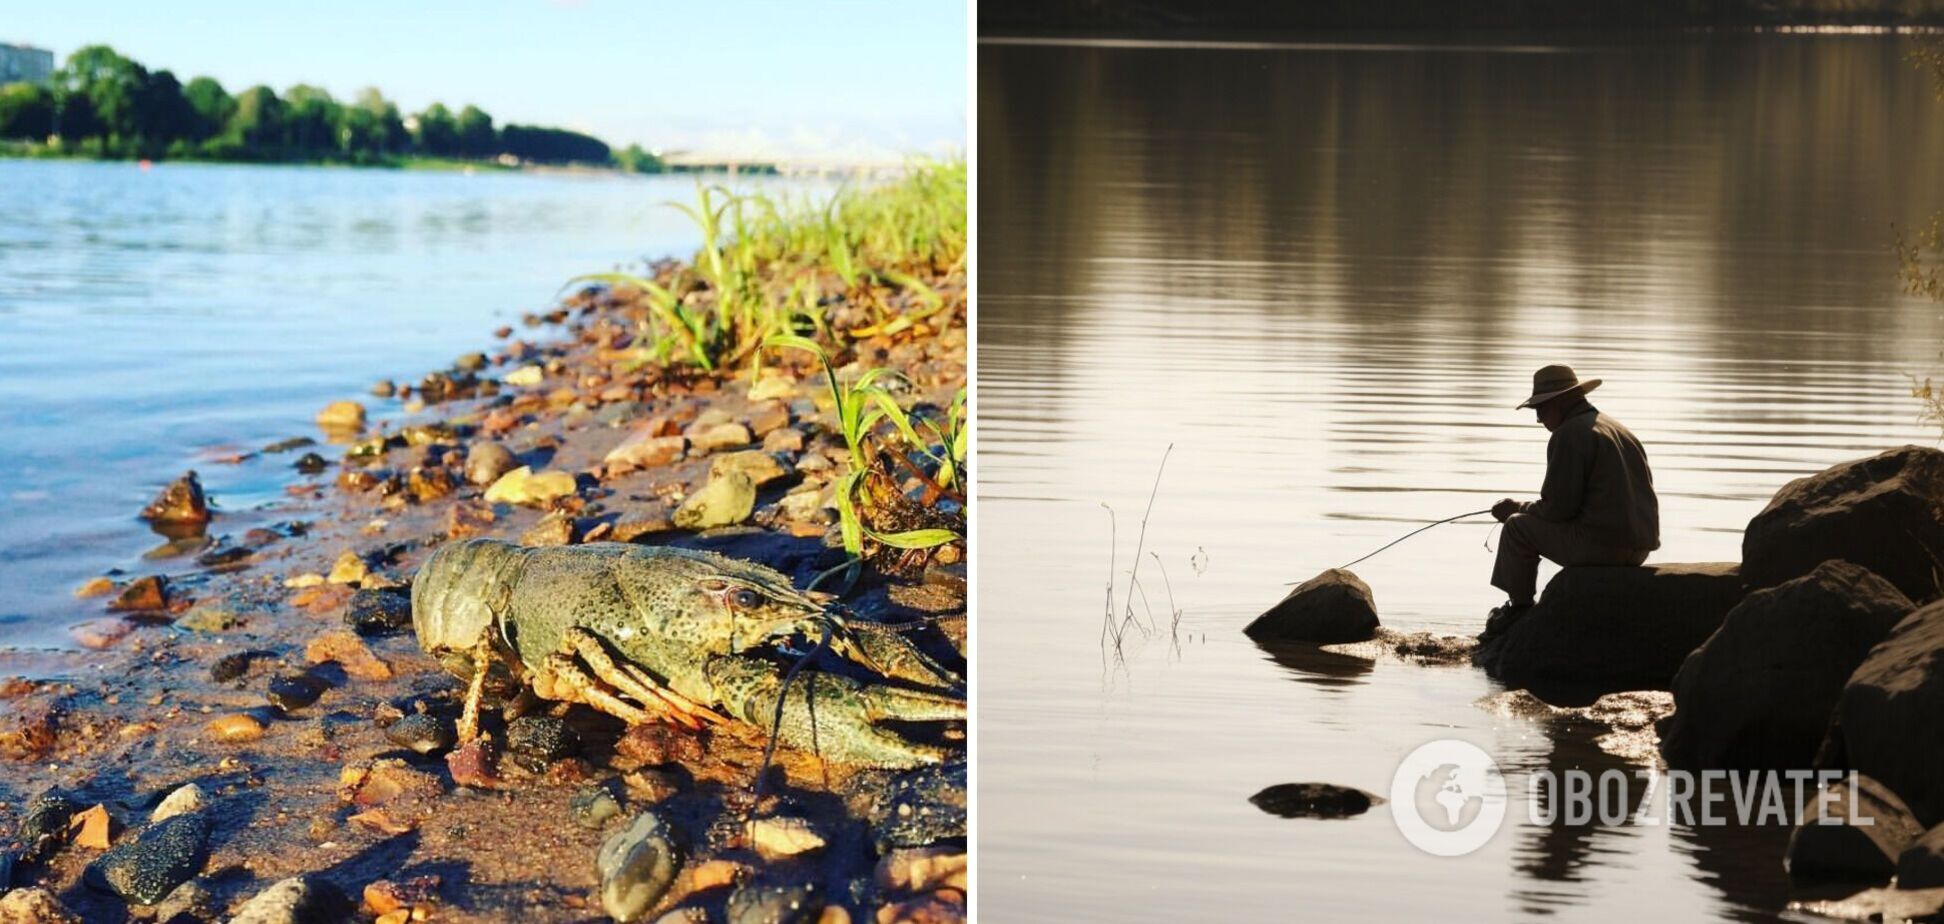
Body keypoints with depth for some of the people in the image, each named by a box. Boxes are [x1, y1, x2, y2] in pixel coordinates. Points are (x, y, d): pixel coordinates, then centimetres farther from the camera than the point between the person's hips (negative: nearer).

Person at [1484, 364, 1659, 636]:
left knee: (1518, 526, 4)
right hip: (1639, 549, 9)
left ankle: (1519, 608, 12)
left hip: (1601, 546, -9)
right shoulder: (1619, 429, 19)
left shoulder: (1569, 433, -9)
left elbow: (1558, 508, -13)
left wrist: (1517, 508, 6)